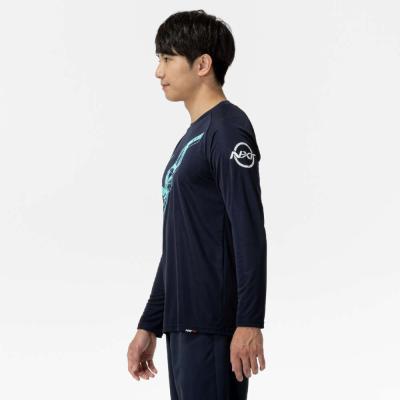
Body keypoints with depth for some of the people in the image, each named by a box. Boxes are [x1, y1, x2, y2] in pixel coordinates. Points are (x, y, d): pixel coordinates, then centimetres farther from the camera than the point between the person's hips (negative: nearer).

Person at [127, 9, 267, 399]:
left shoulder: (228, 132, -9)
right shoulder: (190, 140, 19)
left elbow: (249, 234, -16)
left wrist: (249, 322, -21)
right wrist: (149, 326, 22)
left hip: (215, 328, -9)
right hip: (184, 325, 9)